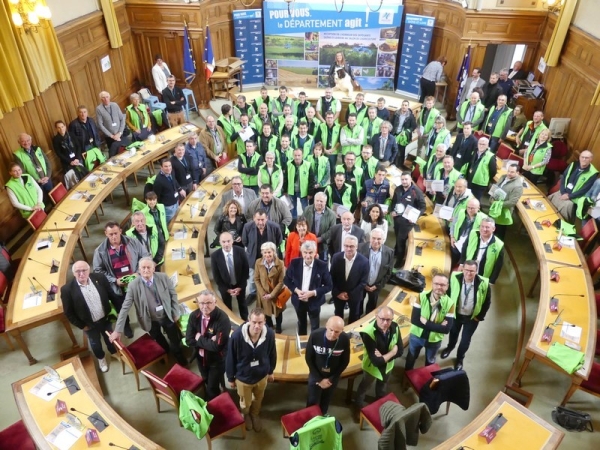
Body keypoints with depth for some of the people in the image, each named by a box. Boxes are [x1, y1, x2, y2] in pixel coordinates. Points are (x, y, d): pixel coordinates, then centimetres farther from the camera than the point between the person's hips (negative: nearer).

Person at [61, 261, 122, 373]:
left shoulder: (100, 278, -19)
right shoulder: (67, 289, -25)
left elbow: (112, 295, -5)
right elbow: (68, 312, -14)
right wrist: (82, 326, -10)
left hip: (106, 318, 2)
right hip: (90, 324, -1)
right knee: (95, 343, 24)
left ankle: (114, 352, 58)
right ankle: (101, 358, 55)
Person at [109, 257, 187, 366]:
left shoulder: (163, 277, -17)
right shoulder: (133, 285, -20)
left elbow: (173, 294, -3)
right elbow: (125, 308, -18)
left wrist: (176, 312, -2)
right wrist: (118, 330, -19)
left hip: (167, 316, 1)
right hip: (151, 321, 0)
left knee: (176, 341, 15)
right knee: (160, 343, 21)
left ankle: (181, 361, 43)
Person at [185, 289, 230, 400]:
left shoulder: (222, 318, -30)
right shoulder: (194, 316, -13)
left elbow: (217, 345, -33)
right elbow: (189, 341, -15)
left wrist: (199, 339, -21)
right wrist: (208, 342, -26)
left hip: (217, 359, -5)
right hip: (201, 357, 5)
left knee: (212, 388, 6)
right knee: (207, 383, 26)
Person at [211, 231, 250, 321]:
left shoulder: (240, 251, -24)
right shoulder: (215, 256, -25)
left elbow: (246, 270, -13)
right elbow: (216, 276, -15)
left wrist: (240, 287, -13)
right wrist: (227, 289, -13)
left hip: (240, 285, 1)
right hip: (225, 286, -1)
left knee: (242, 304, 26)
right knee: (227, 306, 21)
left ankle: (245, 321, 50)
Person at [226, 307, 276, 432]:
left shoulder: (269, 334, -27)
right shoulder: (237, 335, -34)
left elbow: (272, 354, -6)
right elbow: (231, 358, -17)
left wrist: (270, 371, 7)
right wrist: (230, 378, -5)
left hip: (262, 376, 2)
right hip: (243, 377, -2)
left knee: (258, 400, 30)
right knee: (245, 403, 26)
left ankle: (255, 414, 62)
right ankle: (246, 415, 61)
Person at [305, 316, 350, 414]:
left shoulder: (345, 339, -25)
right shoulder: (315, 335, -28)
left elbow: (345, 362, -8)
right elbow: (308, 358, -14)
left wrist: (331, 379, -9)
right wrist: (319, 379, -12)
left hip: (333, 377, 1)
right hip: (316, 375, -1)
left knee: (326, 402, 21)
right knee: (312, 402, 14)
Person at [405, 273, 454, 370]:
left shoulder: (450, 304, -19)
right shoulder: (422, 296, -19)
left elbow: (446, 329, -23)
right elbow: (414, 319, -24)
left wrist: (425, 322, -29)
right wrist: (437, 326, -29)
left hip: (434, 340, 0)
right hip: (416, 335, 0)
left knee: (430, 362, 27)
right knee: (410, 359, 25)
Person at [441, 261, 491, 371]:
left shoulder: (483, 284, -28)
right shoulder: (455, 278, -25)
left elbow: (487, 301, -10)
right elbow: (448, 293, -7)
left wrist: (480, 317, -5)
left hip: (472, 317, -1)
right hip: (455, 313, 1)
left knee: (465, 340, 16)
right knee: (453, 333, 28)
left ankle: (460, 359, 44)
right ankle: (450, 347, 60)